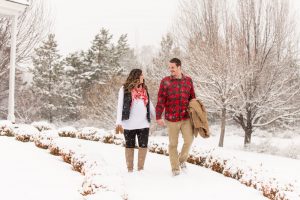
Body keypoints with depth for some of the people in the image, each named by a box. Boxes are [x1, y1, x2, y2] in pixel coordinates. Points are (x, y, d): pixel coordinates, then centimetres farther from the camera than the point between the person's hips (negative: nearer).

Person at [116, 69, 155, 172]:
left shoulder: (144, 89, 13)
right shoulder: (125, 89, -2)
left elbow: (150, 105, 19)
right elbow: (120, 105, -6)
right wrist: (119, 121, -14)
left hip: (144, 124, 4)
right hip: (129, 124, -4)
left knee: (143, 146, 2)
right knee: (129, 146, 6)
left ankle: (140, 168, 14)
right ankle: (130, 168, 16)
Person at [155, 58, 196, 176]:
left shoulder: (188, 80, 5)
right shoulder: (165, 81, -4)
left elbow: (192, 98, 13)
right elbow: (160, 100, -7)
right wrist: (158, 117, -12)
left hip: (186, 117, 2)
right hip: (171, 118, -2)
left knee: (189, 140, -2)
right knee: (173, 144, 6)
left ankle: (182, 160, 25)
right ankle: (175, 168, 19)